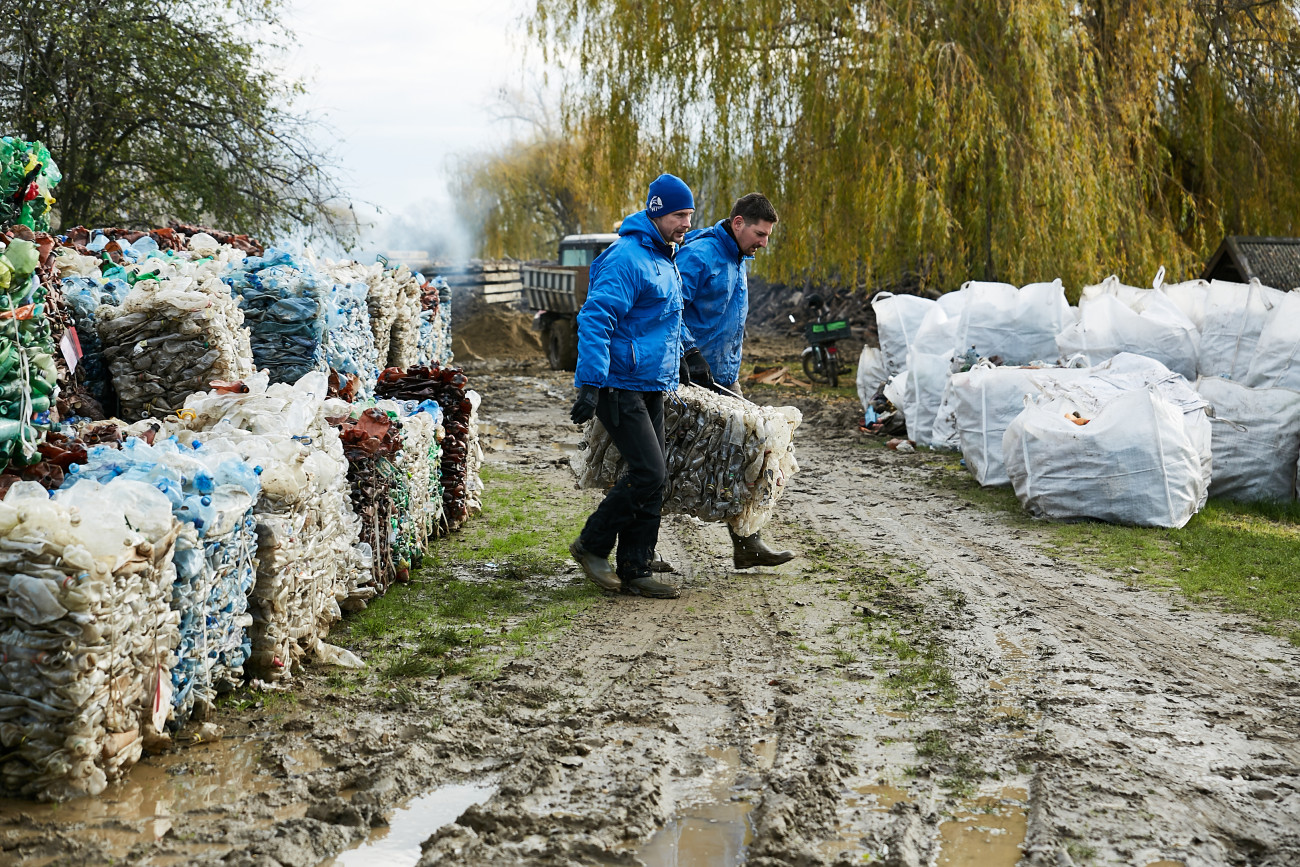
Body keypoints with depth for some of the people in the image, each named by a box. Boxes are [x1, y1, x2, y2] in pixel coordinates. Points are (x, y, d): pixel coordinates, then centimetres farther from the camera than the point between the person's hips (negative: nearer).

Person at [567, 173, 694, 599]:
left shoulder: (666, 259, 16)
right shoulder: (627, 258, -16)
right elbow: (595, 320, -22)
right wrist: (590, 385, -28)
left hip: (652, 387, 10)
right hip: (620, 386, -10)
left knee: (654, 476, 7)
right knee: (648, 473, -14)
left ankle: (634, 572, 14)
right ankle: (592, 544, 5)